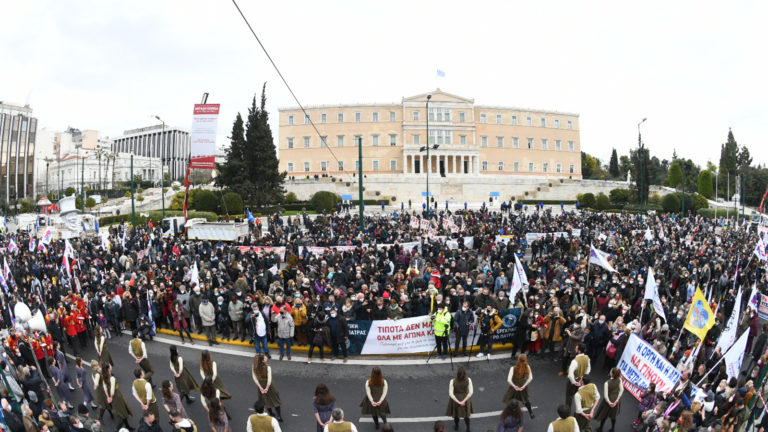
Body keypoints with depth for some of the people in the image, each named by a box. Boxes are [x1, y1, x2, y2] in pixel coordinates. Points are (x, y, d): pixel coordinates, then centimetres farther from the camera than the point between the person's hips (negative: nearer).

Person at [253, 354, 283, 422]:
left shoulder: (254, 368, -14)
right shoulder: (267, 368, -27)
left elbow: (254, 378, -13)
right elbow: (269, 379, -29)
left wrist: (260, 387, -10)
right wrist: (267, 388, -17)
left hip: (261, 385, 4)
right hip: (268, 385, -4)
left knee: (267, 401, 24)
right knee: (275, 400, 13)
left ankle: (271, 414, 41)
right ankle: (279, 416, 18)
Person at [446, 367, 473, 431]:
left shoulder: (452, 381, -29)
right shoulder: (468, 380, -25)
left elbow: (451, 394, -23)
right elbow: (471, 392, -18)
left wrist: (458, 402, -15)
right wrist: (464, 401, -12)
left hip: (455, 399, -1)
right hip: (466, 398, 1)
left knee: (455, 414, 28)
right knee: (466, 414, 28)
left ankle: (456, 426, 52)